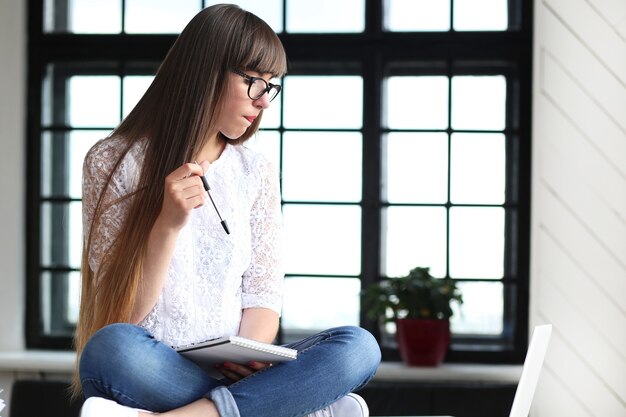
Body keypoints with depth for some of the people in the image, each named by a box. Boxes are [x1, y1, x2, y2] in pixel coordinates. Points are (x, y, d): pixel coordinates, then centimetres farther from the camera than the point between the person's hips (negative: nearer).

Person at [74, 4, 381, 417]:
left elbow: (262, 298, 7)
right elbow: (121, 312, -4)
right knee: (111, 349, -39)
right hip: (151, 372, -4)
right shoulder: (113, 161, 0)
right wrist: (169, 223, -20)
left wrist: (248, 356, -16)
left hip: (231, 374, 4)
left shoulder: (257, 172, 12)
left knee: (359, 347, -25)